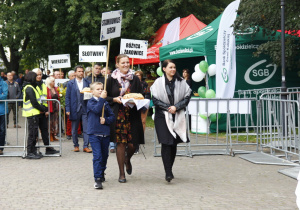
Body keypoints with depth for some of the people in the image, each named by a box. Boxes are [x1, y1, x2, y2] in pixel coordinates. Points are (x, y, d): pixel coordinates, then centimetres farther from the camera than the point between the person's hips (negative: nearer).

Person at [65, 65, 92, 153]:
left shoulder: (87, 82, 8)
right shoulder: (70, 83, 4)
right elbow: (67, 97, 2)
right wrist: (68, 109, -5)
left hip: (85, 108, 1)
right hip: (75, 109, 0)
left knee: (86, 129, -3)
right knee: (74, 129, 7)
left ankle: (86, 146, 2)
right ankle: (76, 145, 20)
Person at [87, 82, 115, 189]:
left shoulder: (105, 103, 12)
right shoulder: (91, 102, -1)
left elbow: (112, 116, 9)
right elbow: (96, 109, -21)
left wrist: (106, 120, -10)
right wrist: (101, 98, -20)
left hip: (105, 133, 5)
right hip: (94, 133, -5)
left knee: (104, 155, 15)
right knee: (97, 156, -12)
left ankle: (101, 173, 37)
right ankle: (98, 179, -12)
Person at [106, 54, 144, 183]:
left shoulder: (135, 79, 7)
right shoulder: (111, 79, 3)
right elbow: (106, 97, 6)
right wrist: (115, 99, -11)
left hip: (132, 115, 1)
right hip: (118, 114, -1)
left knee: (132, 144, -4)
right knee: (120, 143, -1)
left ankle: (127, 160, 32)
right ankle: (122, 173, 11)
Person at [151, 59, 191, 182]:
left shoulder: (181, 82, 5)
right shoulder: (158, 82, 0)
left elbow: (187, 97, 4)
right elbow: (155, 100, -2)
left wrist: (176, 107, -9)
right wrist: (168, 107, -11)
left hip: (177, 117, 3)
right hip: (162, 117, -3)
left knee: (174, 144, 6)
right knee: (166, 144, -10)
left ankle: (169, 169, 21)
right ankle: (168, 173, -10)